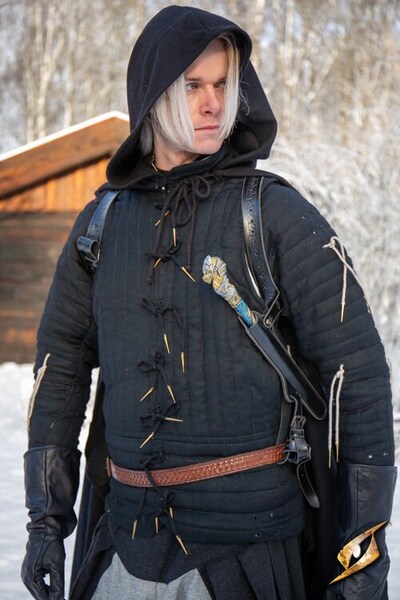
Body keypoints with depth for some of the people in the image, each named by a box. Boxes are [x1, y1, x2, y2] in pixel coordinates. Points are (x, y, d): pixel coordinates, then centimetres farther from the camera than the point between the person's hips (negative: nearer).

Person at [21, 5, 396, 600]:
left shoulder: (278, 214, -6)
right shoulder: (103, 221, 6)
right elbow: (61, 362, 14)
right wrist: (46, 518, 11)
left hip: (250, 538, -3)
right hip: (132, 541, 4)